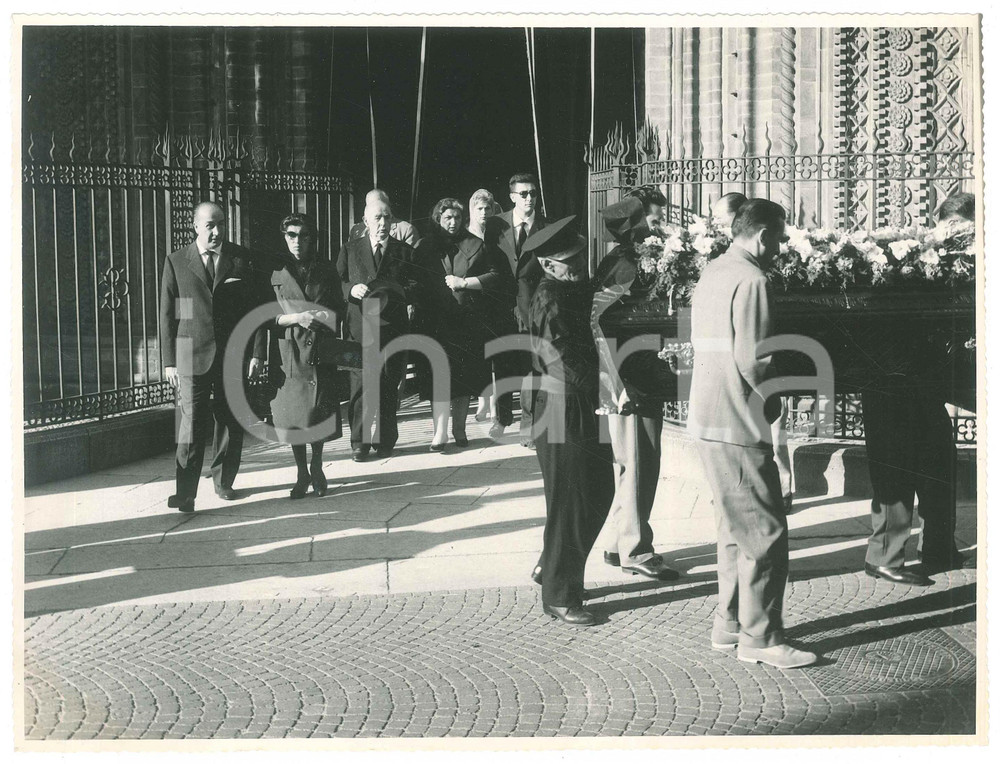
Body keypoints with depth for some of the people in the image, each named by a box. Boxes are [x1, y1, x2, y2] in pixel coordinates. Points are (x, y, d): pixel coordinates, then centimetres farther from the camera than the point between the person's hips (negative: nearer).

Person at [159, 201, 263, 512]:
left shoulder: (241, 258, 6)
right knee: (192, 422, -6)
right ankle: (185, 493, -4)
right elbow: (167, 314, 4)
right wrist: (169, 361, 0)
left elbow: (255, 303, 7)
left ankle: (224, 482, 24)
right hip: (193, 356, -2)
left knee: (231, 421, 8)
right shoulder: (176, 262, 3)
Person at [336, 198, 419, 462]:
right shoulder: (349, 250, 13)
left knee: (388, 387, 2)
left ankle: (385, 441, 14)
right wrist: (351, 289, -10)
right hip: (360, 328, 0)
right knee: (360, 384, -5)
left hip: (392, 328, 0)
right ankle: (359, 442, 3)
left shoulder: (405, 252, 12)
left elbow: (416, 290, 7)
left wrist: (397, 291, -13)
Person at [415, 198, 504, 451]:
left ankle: (459, 429, 21)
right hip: (437, 322, -1)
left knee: (466, 376, 8)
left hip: (470, 321, 2)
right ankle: (440, 432, -10)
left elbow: (495, 276, 3)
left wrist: (464, 282, -6)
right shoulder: (424, 246, 7)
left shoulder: (475, 245, 8)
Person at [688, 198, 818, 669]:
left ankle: (729, 625, 24)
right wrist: (777, 397, -3)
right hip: (737, 424, -10)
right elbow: (752, 361, -21)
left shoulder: (711, 274, 15)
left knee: (736, 528, 18)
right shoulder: (750, 280, -14)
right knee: (765, 532, -3)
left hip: (707, 418, 10)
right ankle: (759, 639, 2)